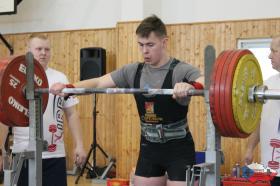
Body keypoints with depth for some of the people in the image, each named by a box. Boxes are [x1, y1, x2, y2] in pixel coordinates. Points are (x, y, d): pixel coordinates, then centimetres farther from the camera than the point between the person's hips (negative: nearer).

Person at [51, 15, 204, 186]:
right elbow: (99, 82, 1)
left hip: (178, 148, -5)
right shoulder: (134, 71, 3)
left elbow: (206, 84, -34)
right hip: (149, 148, 6)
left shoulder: (181, 70, -15)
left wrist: (191, 86, -57)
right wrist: (68, 87, -16)